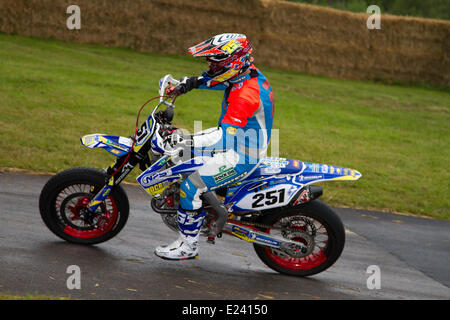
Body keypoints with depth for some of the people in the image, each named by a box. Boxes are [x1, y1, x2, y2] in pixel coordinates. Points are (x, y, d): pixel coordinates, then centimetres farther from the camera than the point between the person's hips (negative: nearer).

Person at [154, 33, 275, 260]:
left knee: (190, 186, -17)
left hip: (242, 156, -10)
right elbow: (214, 80, 21)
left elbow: (225, 136, -37)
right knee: (179, 149, 19)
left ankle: (188, 245, -4)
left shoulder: (245, 94, -31)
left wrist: (188, 141, -43)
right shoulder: (248, 73, -1)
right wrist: (189, 83, 6)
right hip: (237, 138, 10)